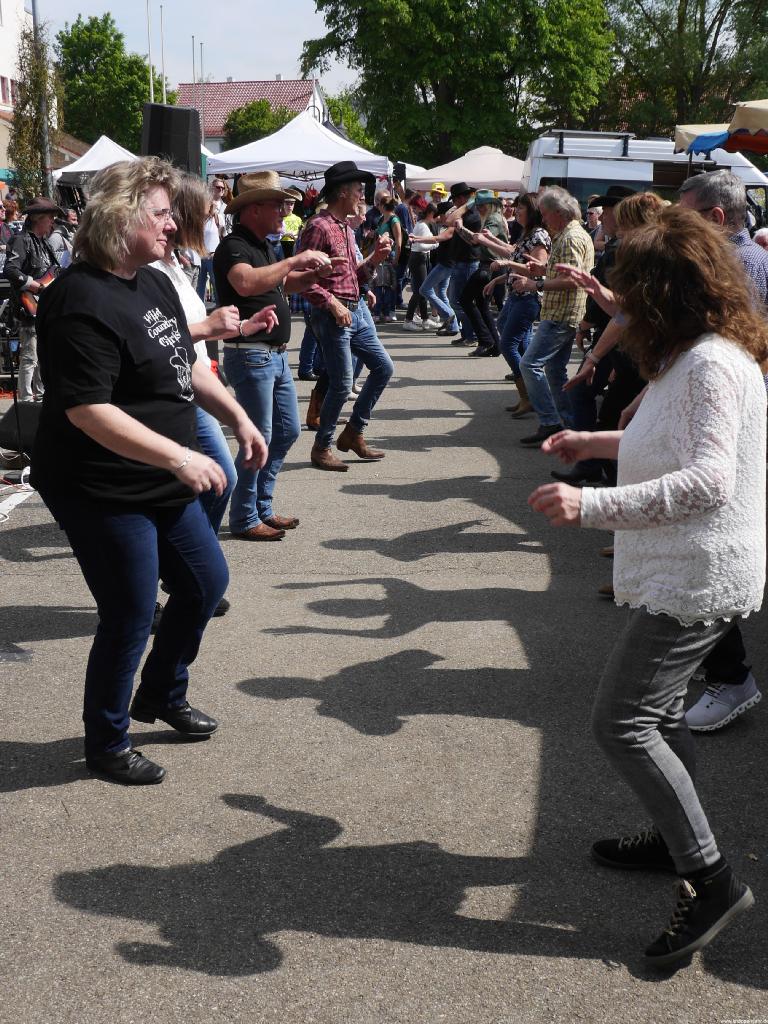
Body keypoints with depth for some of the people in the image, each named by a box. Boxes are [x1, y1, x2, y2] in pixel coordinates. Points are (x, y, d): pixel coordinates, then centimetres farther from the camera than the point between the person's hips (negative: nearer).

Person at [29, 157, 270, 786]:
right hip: (104, 493, -10)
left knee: (206, 582, 20)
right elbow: (86, 410, -29)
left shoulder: (156, 284, 7)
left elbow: (187, 364, 20)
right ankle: (107, 745, 24)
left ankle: (162, 696, 43)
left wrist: (237, 416, 11)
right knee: (130, 620, 1)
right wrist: (178, 457, -32)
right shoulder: (84, 301, -23)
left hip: (164, 484, 10)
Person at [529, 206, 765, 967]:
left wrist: (592, 505, -36)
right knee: (655, 707, 22)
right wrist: (595, 443, 24)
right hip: (685, 570, 11)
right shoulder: (696, 357, 12)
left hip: (699, 576, -11)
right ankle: (676, 839, 39)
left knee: (621, 720, -9)